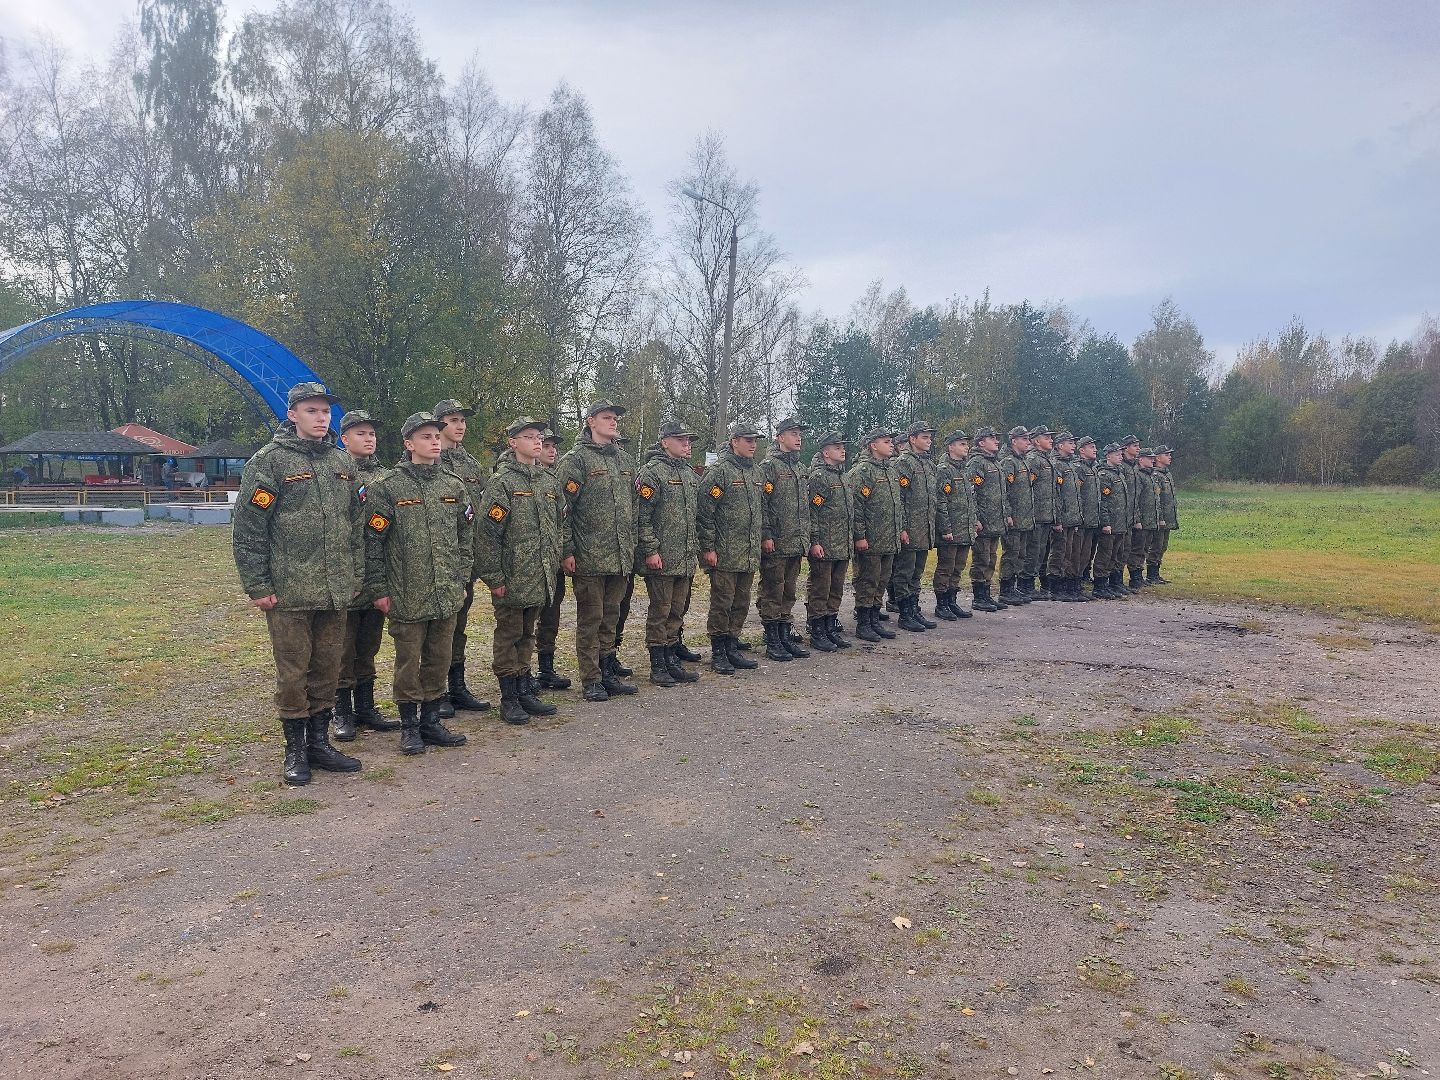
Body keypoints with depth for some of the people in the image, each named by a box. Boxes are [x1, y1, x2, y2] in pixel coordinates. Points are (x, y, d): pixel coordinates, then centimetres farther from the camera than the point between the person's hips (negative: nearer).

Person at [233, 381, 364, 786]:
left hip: (335, 592, 5)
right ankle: (295, 751, 17)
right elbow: (248, 529, -8)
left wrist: (354, 576, 13)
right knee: (293, 673, 4)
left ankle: (319, 742, 25)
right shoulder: (269, 461, -6)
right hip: (289, 592, -5)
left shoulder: (341, 462, 11)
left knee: (327, 670, 12)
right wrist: (257, 586, -11)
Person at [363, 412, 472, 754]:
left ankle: (431, 721, 25)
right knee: (409, 662, 5)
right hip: (407, 596, -4)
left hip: (448, 595, 4)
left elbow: (466, 538, 13)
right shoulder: (388, 487, -6)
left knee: (439, 660, 11)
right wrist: (379, 589, -6)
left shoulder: (455, 485, 8)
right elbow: (373, 542, -5)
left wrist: (462, 580, 9)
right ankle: (409, 726, 19)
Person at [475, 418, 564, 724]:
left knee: (527, 634, 15)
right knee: (508, 636, 4)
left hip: (540, 576, 6)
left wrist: (554, 564, 14)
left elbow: (555, 527, 18)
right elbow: (489, 532, -13)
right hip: (512, 576, -6)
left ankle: (525, 692, 24)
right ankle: (509, 699, 12)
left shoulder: (547, 481, 12)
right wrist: (494, 577, -16)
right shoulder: (501, 481, -9)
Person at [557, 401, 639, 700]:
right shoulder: (575, 459, -7)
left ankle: (608, 674, 23)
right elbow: (563, 507, -11)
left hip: (621, 557, 6)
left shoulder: (625, 460, 15)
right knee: (590, 619, 2)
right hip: (589, 556, -6)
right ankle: (591, 681, 10)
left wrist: (631, 546, 17)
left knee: (611, 617, 14)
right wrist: (567, 550, -14)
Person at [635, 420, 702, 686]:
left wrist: (696, 549, 17)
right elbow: (642, 516, -14)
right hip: (662, 558, -7)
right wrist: (650, 550, -18)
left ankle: (671, 658, 22)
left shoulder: (690, 473, 16)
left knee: (678, 610, 12)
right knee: (660, 611, 0)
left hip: (687, 559, 7)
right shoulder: (652, 471, -9)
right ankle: (657, 665, 9)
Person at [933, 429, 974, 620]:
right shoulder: (943, 469, -11)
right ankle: (941, 605, 8)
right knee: (945, 568, 0)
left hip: (966, 532, 8)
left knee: (958, 569, 13)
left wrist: (973, 524, 16)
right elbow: (940, 502, -16)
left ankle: (952, 602, 22)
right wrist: (946, 529, -20)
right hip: (950, 532, -8)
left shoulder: (965, 469, 16)